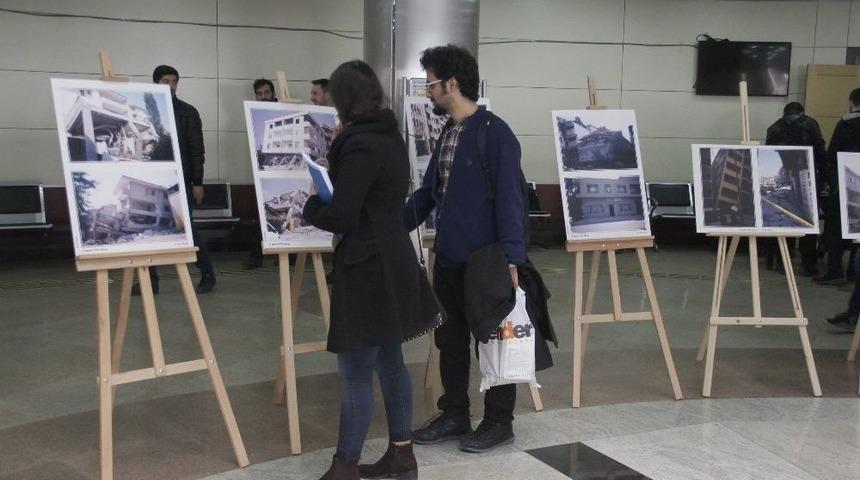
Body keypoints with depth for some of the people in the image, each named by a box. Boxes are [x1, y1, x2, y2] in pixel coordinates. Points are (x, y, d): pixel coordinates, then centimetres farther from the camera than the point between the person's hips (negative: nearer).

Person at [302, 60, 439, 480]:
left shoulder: (360, 146, -19)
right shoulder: (390, 136, 10)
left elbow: (339, 216, -20)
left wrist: (311, 205, -1)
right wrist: (330, 192, 12)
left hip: (368, 265, -9)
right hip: (392, 260, 10)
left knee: (355, 370, -2)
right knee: (389, 361, 16)